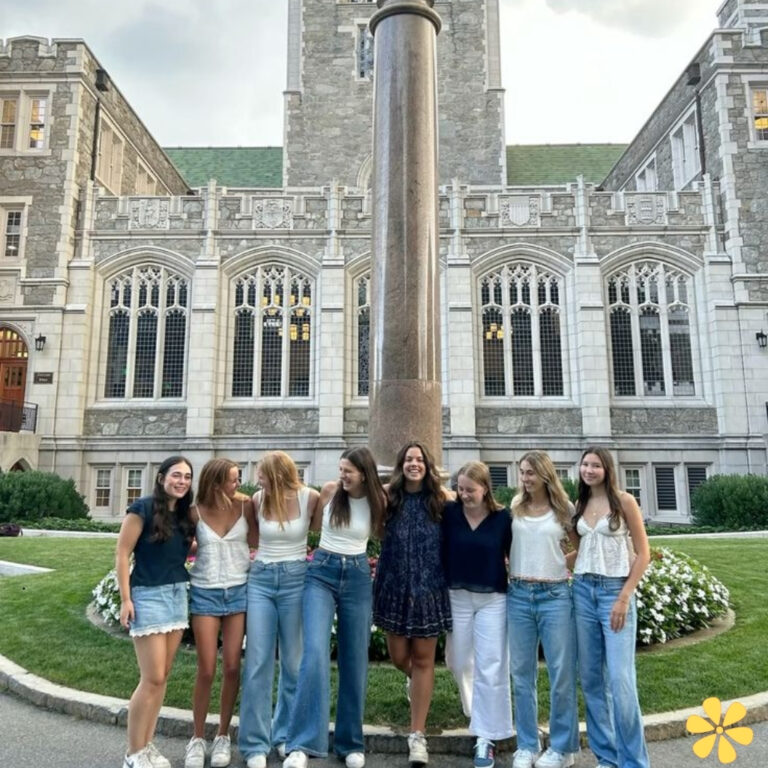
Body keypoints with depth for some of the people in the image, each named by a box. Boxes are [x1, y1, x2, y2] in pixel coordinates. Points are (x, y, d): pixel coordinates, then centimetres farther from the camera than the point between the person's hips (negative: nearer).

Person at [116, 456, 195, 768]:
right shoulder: (143, 507, -11)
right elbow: (122, 554, -10)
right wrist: (125, 599, -12)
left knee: (162, 677, 12)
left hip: (178, 595, 6)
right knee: (152, 678, -3)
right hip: (148, 596, -6)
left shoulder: (185, 514, 7)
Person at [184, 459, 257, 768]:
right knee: (206, 670, 2)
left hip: (238, 591, 1)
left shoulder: (245, 505, -6)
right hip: (205, 593, -1)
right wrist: (201, 550, -8)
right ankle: (198, 738, 22)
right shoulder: (196, 512, -7)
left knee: (232, 667, 6)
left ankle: (223, 736, 25)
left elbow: (260, 539, 2)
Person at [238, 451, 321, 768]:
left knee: (293, 661, 10)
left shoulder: (310, 497, -10)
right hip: (260, 579, 2)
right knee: (257, 662, 2)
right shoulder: (258, 499, -4)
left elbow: (318, 529, 9)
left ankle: (286, 734, 28)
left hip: (295, 579, -1)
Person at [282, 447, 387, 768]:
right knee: (315, 652, -18)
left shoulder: (378, 502, -5)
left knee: (354, 661, 7)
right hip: (321, 573, -1)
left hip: (358, 578, 1)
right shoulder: (329, 491, -5)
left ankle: (350, 742, 23)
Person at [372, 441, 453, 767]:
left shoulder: (441, 498, -4)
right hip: (394, 584, 1)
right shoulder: (389, 496, -2)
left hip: (429, 585, -1)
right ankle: (414, 677, 48)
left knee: (423, 659, 5)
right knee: (399, 655, 10)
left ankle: (417, 735, 17)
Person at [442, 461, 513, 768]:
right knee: (459, 662, 17)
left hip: (493, 599, -2)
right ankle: (477, 710, 46)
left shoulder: (503, 517, -9)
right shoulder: (449, 512, -9)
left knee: (490, 669, 1)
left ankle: (487, 737, 14)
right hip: (457, 597, 2)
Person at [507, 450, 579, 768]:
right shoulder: (515, 507, 6)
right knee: (522, 672, 10)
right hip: (518, 595, 3)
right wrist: (508, 564, 3)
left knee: (561, 672, 6)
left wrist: (561, 563, -1)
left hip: (555, 595, -2)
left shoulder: (564, 509, 0)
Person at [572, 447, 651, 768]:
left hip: (615, 590, -5)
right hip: (583, 590, 5)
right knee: (590, 677, 8)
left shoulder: (624, 501, -5)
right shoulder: (580, 505, 10)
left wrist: (624, 598, -11)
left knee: (620, 679, -8)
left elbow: (643, 554, -6)